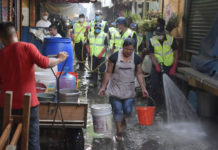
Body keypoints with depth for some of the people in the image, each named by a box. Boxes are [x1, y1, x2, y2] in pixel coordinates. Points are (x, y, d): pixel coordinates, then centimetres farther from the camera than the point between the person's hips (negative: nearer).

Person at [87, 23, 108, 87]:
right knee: (94, 69, 12)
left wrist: (101, 53, -16)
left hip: (101, 56, -4)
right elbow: (88, 43, 16)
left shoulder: (104, 35, -7)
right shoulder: (90, 34, 7)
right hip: (93, 55, 4)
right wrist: (89, 50, 0)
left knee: (102, 69, -3)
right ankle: (94, 81, 23)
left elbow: (106, 45, -8)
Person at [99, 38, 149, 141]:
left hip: (129, 90, 2)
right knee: (117, 110, 0)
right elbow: (108, 73, -2)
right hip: (115, 88, -2)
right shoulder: (114, 57, -8)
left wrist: (143, 88, 1)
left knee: (128, 111, 4)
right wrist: (103, 87, -3)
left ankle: (123, 118, 40)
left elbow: (139, 74, 6)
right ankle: (119, 131, 16)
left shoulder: (137, 58, -1)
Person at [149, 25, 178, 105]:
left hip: (168, 66, 0)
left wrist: (174, 66, -6)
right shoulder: (152, 40, -2)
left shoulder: (171, 39, -3)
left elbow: (176, 53, 1)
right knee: (154, 85, -5)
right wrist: (156, 65, -16)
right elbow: (151, 54, -2)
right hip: (157, 66, 1)